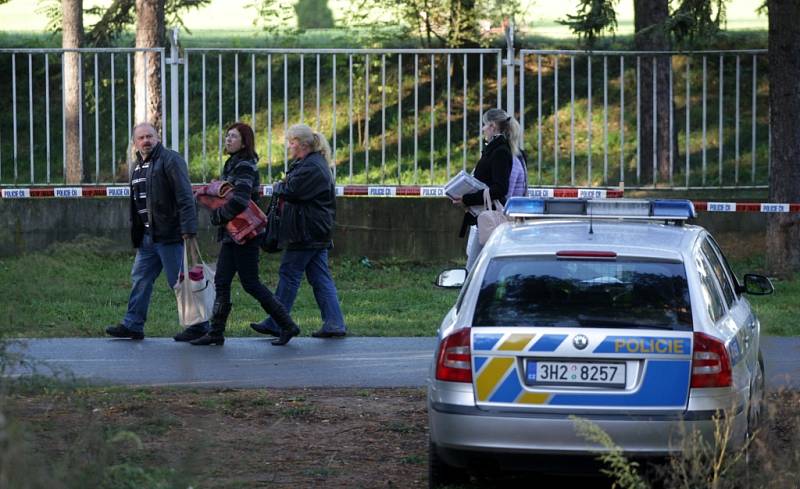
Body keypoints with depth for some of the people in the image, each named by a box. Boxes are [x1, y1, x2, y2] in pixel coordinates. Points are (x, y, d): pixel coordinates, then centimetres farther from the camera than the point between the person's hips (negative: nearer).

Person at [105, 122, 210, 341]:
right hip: (147, 237, 8)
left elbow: (185, 197, -17)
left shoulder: (170, 160, -10)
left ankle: (199, 325, 5)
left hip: (170, 235, -8)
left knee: (179, 281, -4)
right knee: (140, 278, 10)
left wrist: (188, 229, -24)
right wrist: (136, 234, 20)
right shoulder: (137, 166, 17)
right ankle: (133, 324, 16)